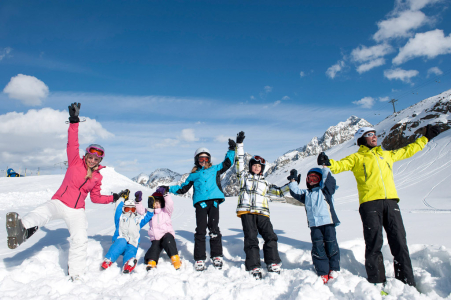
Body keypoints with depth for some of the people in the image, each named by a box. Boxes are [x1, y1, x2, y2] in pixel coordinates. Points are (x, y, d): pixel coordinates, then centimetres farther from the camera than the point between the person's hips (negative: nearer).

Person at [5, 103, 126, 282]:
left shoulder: (97, 177, 10)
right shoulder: (75, 162, 2)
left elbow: (95, 198, 19)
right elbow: (72, 144, -13)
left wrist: (113, 198, 7)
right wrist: (74, 121, -24)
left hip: (77, 211, 2)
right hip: (58, 203, -2)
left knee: (80, 241, -11)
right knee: (41, 213, -34)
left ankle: (75, 276, 1)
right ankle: (23, 230, -64)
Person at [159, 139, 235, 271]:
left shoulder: (215, 169, 20)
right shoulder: (194, 175, 20)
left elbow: (227, 163, 22)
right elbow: (183, 188, 23)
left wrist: (231, 149, 17)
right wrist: (168, 189, 18)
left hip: (214, 201, 0)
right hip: (200, 202, 0)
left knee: (214, 229, -4)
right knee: (200, 230, -5)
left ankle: (217, 256, 6)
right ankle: (199, 259, 2)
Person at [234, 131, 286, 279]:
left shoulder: (265, 182, 24)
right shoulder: (244, 175, 16)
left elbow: (278, 191, 25)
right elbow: (239, 161, 10)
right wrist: (239, 143, 5)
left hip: (262, 213, 3)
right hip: (246, 211, -3)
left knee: (270, 236, -8)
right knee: (251, 239, -5)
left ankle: (273, 264, 2)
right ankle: (254, 267, -1)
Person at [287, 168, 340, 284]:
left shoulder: (325, 190, 9)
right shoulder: (306, 194, 21)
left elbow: (330, 181, -5)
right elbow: (296, 192, 16)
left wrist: (325, 167, -7)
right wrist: (293, 181, 11)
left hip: (328, 223, -3)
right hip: (314, 225, 3)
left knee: (331, 245, 0)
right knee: (318, 248, 0)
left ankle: (334, 269, 18)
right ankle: (323, 273, 8)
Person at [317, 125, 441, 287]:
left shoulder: (387, 155, 25)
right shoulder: (357, 158, 10)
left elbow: (407, 150, 38)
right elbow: (341, 165, -5)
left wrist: (426, 137, 45)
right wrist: (328, 163, -26)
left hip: (390, 202, 4)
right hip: (370, 203, -4)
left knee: (400, 243, 4)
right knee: (374, 245, -4)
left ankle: (407, 283, 14)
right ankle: (377, 283, 4)